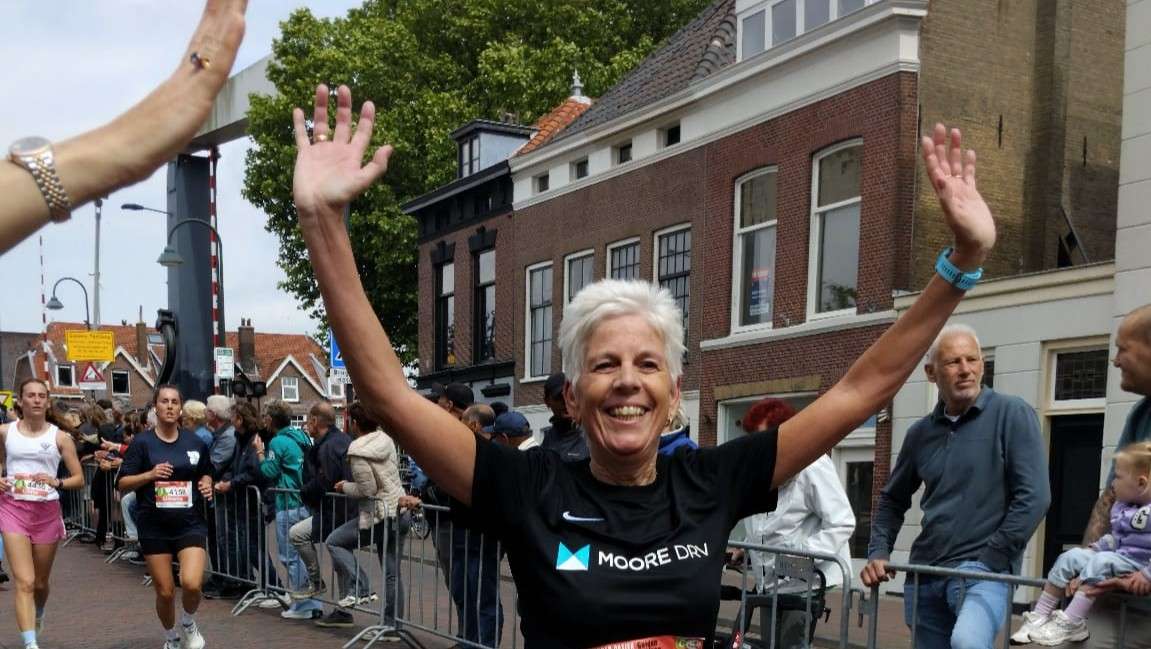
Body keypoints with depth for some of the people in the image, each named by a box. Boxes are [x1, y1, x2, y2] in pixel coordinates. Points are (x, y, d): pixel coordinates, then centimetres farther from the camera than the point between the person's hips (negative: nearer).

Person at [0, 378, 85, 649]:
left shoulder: (60, 437, 0)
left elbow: (79, 479, 1)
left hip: (47, 511, 1)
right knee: (24, 581, -14)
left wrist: (56, 482, -18)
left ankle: (38, 615, 48)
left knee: (41, 581, 16)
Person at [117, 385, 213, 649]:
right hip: (154, 526, -1)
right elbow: (122, 484, -3)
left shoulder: (195, 442, 5)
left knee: (191, 583, -18)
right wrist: (150, 474, -19)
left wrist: (206, 485, -2)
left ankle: (188, 622, 15)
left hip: (190, 523, 1)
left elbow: (205, 473, 20)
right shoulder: (142, 443, -2)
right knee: (165, 591, 4)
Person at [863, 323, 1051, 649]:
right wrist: (878, 552, 7)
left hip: (984, 569, -6)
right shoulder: (921, 432, 11)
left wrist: (990, 561, -12)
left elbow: (1034, 496, -10)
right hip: (924, 573, 6)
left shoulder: (1012, 414, -3)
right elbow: (892, 500, 22)